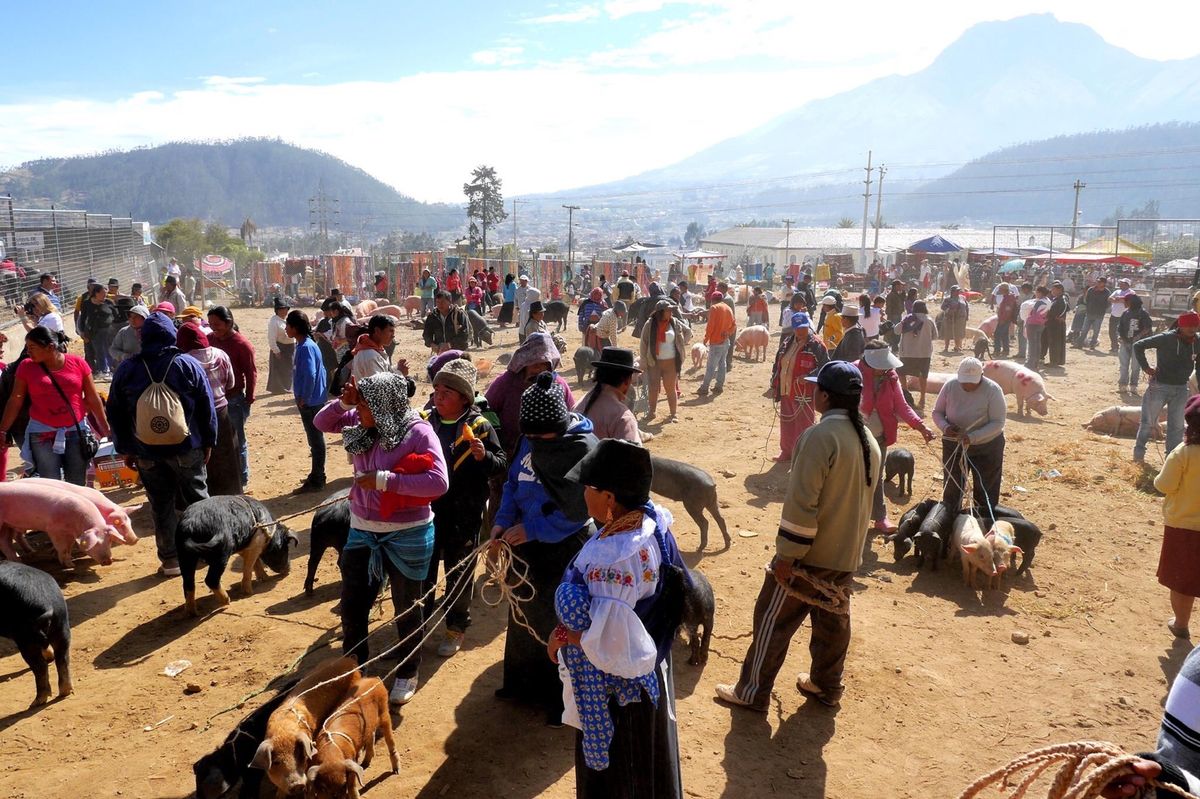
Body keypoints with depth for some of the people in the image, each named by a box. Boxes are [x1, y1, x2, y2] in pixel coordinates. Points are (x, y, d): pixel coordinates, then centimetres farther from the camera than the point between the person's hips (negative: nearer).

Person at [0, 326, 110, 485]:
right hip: (42, 434, 0)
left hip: (77, 432, 1)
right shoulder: (26, 366, -2)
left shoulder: (78, 363, -2)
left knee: (77, 485, 8)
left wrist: (106, 429, 7)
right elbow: (15, 401, 4)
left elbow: (93, 399, 3)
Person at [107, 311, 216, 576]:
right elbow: (206, 407, -4)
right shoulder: (188, 365, -5)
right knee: (196, 499, 13)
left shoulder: (126, 370, 0)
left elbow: (115, 414, 5)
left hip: (146, 452, 1)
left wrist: (125, 449, 13)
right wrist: (208, 442, 5)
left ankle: (170, 561, 15)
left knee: (161, 506, 9)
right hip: (187, 448, -1)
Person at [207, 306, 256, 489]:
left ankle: (242, 479, 17)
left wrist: (249, 399, -8)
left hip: (234, 399, -5)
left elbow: (251, 373, -9)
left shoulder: (242, 344, -12)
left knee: (237, 441, 5)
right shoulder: (210, 339, 4)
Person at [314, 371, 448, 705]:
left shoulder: (417, 432, -21)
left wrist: (385, 480, -28)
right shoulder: (361, 426, -4)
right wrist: (342, 402, -12)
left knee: (405, 608, 13)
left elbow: (438, 482, -29)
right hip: (362, 532, 6)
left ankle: (408, 674, 35)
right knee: (352, 605, 16)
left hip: (406, 536, -5)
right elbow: (321, 423, 9)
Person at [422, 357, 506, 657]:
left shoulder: (479, 426, -11)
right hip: (426, 509, 4)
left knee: (459, 573, 12)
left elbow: (502, 464, -10)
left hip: (463, 515, -3)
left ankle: (456, 627, 30)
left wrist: (484, 456, -29)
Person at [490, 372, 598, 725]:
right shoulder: (529, 440, -3)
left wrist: (533, 529, -21)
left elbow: (579, 509, -23)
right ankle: (524, 682, 45)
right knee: (525, 615, 22)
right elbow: (513, 482, 7)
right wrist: (503, 522, -7)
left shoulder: (584, 448, -23)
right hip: (528, 543, 7)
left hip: (565, 550, -7)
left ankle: (565, 700, 27)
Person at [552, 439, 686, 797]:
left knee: (616, 768, 19)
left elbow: (606, 640, -32)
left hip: (615, 683, -8)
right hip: (647, 668, 8)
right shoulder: (652, 519, -12)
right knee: (644, 758, 31)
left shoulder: (614, 561, -38)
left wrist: (560, 636, -15)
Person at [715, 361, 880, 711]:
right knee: (833, 621, 20)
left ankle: (752, 692, 14)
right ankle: (826, 685, 35)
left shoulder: (821, 436, -21)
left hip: (810, 554, -8)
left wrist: (786, 555, -18)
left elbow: (802, 501, -24)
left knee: (773, 619, 4)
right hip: (847, 555, 8)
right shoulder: (869, 440, 5)